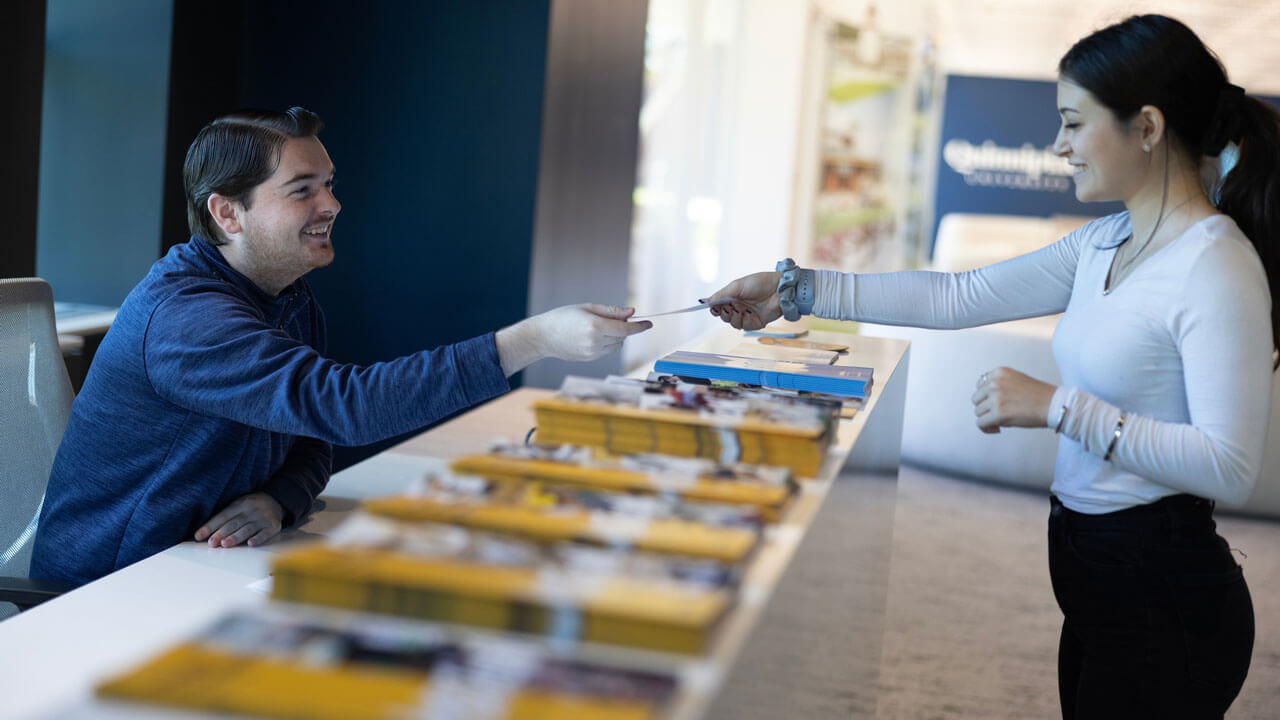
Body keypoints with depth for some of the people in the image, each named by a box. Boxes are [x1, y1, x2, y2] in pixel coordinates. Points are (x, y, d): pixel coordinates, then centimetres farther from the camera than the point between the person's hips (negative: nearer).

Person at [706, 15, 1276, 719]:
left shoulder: (1217, 267, -18)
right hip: (1096, 575, 8)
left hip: (1161, 593, -8)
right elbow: (957, 298, 10)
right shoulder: (1105, 243, 8)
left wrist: (1058, 406, -24)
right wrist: (795, 290, 8)